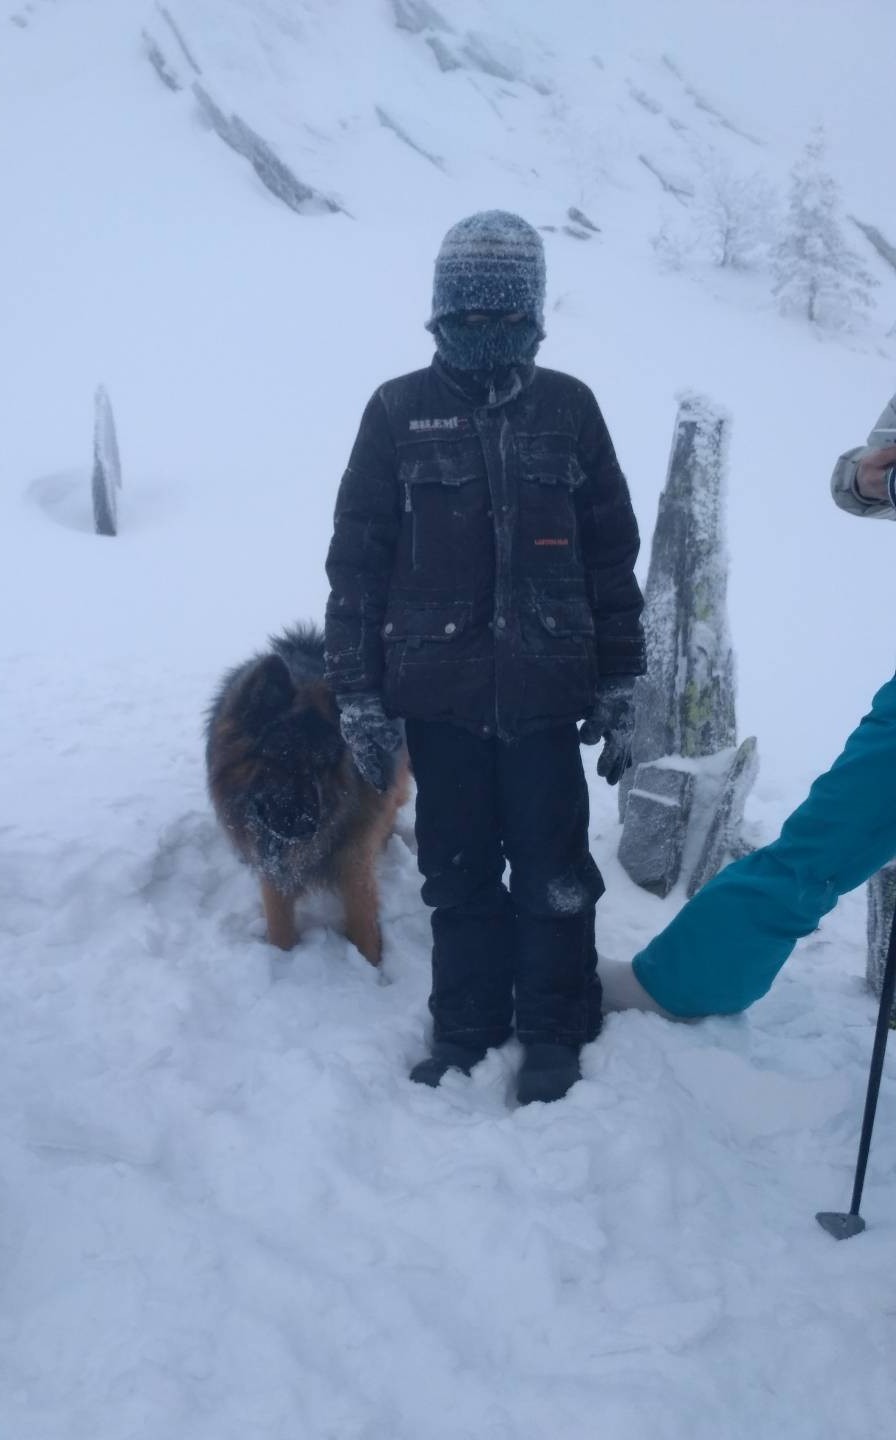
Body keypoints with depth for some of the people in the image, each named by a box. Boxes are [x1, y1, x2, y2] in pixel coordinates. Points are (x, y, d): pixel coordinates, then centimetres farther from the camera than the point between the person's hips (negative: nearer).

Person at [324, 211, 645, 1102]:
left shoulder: (568, 408, 5)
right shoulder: (399, 411, 2)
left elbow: (612, 553, 8)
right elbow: (355, 558, 2)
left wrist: (618, 687, 6)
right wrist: (357, 694, -2)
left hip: (544, 692, 0)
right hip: (438, 694, 0)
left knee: (553, 875, 6)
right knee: (458, 875, 11)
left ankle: (554, 1034, 24)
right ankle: (464, 1030, 27)